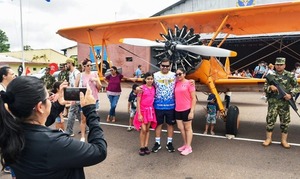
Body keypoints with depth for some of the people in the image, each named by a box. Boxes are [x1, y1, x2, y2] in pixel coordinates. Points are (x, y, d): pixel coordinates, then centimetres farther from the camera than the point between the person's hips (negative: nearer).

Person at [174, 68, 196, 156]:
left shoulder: (189, 83, -10)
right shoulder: (176, 84, 7)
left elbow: (194, 98, -10)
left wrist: (192, 111, -14)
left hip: (187, 109, -6)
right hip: (178, 110, 6)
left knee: (187, 128, 7)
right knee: (180, 127, 13)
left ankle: (188, 147, 18)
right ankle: (185, 144, 31)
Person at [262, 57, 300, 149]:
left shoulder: (290, 75, 3)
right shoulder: (271, 75, 4)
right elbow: (265, 87, 6)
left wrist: (290, 94, -11)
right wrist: (270, 87, -15)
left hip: (284, 102, 1)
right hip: (273, 102, 0)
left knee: (285, 121, 7)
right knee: (270, 120, 1)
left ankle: (284, 140, 19)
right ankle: (268, 139, 14)